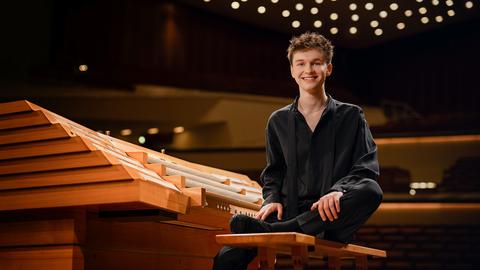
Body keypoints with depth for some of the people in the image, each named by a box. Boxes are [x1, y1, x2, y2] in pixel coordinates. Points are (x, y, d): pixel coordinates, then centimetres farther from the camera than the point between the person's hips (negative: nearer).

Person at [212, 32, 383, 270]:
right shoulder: (278, 121, 18)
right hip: (289, 212, 1)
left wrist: (339, 190, -20)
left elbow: (366, 168, 1)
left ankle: (273, 231, -39)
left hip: (332, 217, 0)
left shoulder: (351, 116, 11)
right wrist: (272, 199, 1)